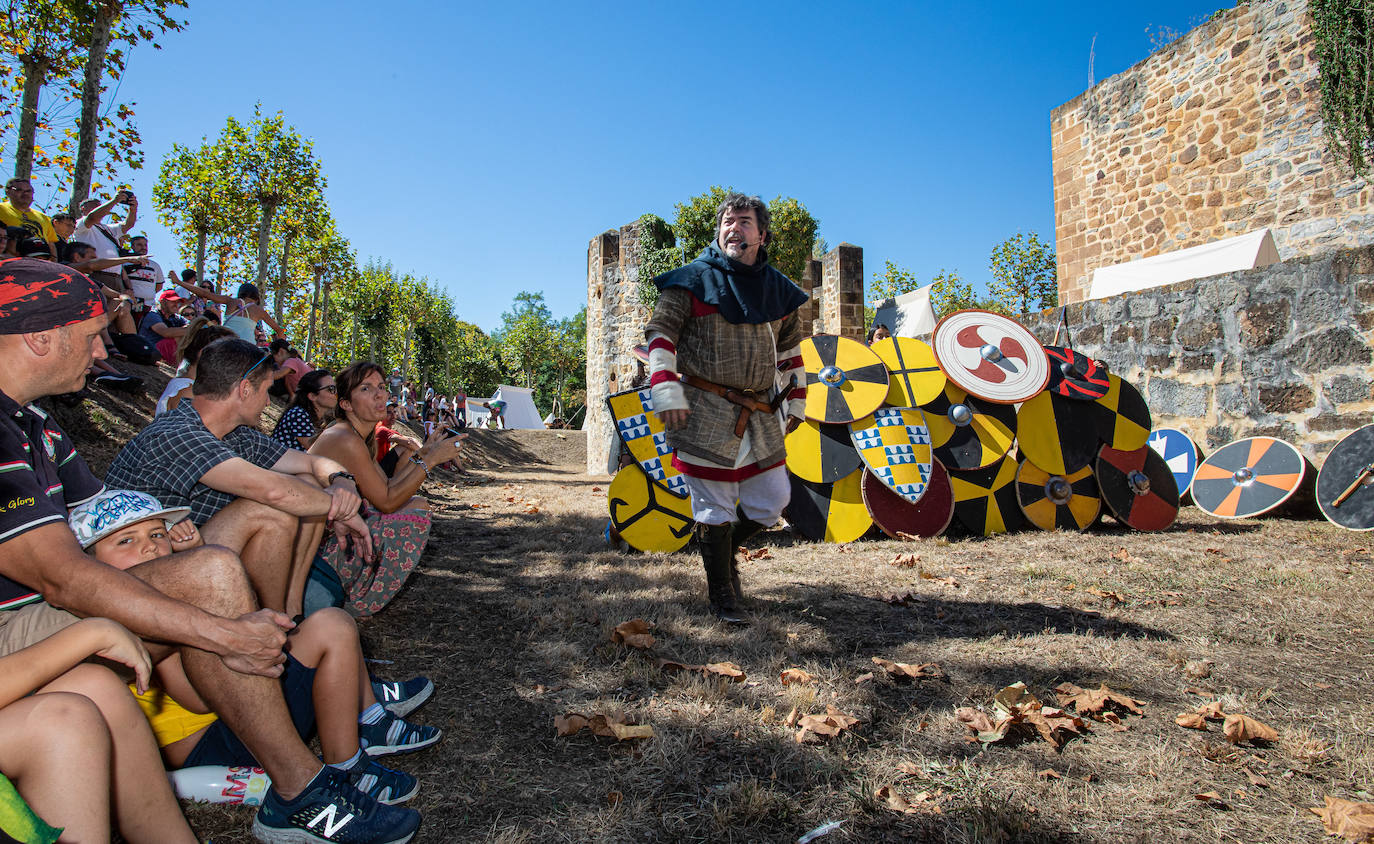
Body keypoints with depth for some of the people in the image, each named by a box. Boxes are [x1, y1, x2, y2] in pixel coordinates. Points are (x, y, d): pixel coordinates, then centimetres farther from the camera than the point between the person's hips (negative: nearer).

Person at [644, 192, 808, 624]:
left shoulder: (776, 288, 10)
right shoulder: (693, 280, -4)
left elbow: (790, 345, 19)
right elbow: (660, 332, -5)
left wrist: (795, 398, 16)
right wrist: (665, 389, -16)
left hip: (759, 412, 5)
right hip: (706, 413, -5)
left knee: (773, 499, 11)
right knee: (715, 505, 1)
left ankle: (726, 548, 39)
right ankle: (721, 596, 19)